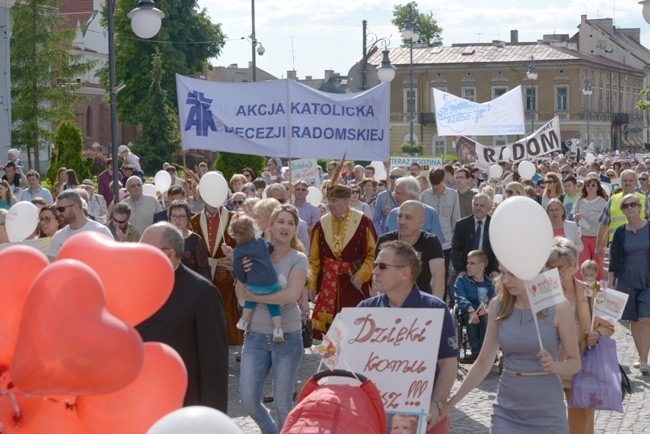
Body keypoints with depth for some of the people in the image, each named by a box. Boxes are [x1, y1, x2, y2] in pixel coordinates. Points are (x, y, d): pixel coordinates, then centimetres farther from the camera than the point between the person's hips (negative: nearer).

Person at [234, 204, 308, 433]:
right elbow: (241, 296, 2)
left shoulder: (298, 259, -5)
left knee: (282, 403, 3)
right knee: (248, 399, 0)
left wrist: (254, 296, -13)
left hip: (287, 337, -3)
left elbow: (291, 295, -20)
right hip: (255, 336, 3)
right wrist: (243, 273, -15)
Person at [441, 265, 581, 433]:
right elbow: (483, 363, 4)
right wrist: (451, 401, 0)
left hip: (546, 413, -2)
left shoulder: (557, 307, -9)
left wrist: (554, 366, -24)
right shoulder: (498, 305, -1)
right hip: (505, 411, 2)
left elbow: (575, 362, -3)